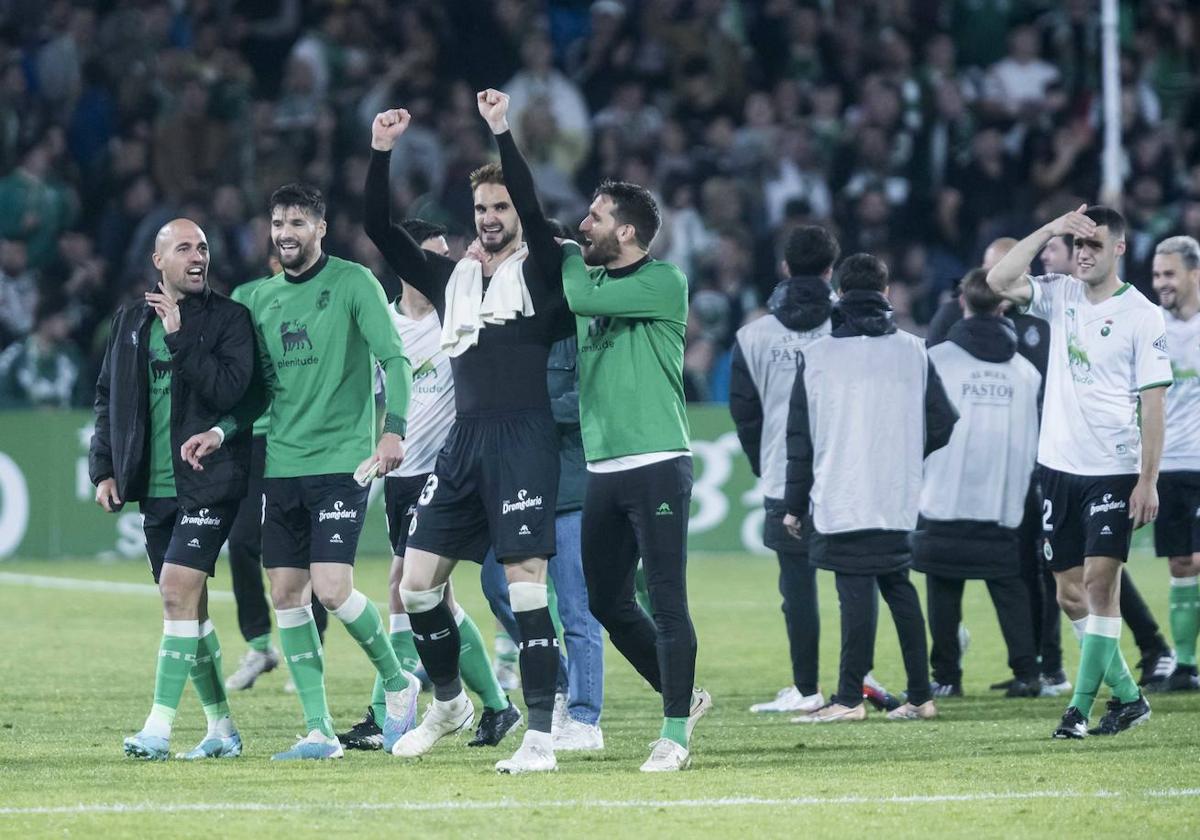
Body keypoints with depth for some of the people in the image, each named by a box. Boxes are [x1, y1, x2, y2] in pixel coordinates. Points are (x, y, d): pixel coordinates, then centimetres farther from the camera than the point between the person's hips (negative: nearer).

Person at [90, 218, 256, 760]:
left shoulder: (229, 318, -3)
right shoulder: (131, 322, 12)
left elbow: (230, 389, -17)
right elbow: (108, 399, 18)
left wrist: (180, 336, -19)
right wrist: (104, 468, 11)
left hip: (207, 485, -6)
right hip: (155, 486, 6)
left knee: (178, 592, -16)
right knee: (188, 603, 10)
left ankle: (159, 728, -18)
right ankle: (221, 729, 19)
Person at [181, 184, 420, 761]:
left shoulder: (353, 283, -4)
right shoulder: (263, 297, 13)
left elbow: (393, 359, -9)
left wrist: (394, 428, -22)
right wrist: (222, 431, 6)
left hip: (341, 461, -6)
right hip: (282, 466, 6)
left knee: (331, 589, -15)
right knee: (286, 595, 2)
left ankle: (398, 684, 10)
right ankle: (318, 730, 7)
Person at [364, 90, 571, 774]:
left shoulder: (539, 270, 2)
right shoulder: (451, 277, 16)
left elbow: (534, 211, -16)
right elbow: (380, 229, 13)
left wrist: (503, 133, -20)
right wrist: (381, 152, 3)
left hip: (524, 440, -6)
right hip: (464, 442, 6)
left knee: (527, 585, -11)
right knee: (418, 582, 4)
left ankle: (542, 736, -10)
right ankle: (449, 704, 26)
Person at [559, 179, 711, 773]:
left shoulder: (664, 283, -8)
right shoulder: (594, 281, 15)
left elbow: (581, 297, -17)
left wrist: (569, 254, 1)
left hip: (656, 463, -8)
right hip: (603, 471, 8)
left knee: (666, 601, -7)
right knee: (607, 604, 10)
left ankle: (676, 731, -3)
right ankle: (682, 696, 26)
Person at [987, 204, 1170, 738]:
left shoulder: (1141, 315, -6)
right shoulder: (1061, 295, 8)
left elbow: (1153, 401, -7)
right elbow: (999, 282, -4)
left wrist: (1148, 481, -12)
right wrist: (1049, 231, -10)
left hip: (1112, 472, -6)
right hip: (1059, 467, 6)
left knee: (1100, 583, -12)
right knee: (1071, 595, 7)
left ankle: (1081, 707, -12)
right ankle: (1127, 695, 19)